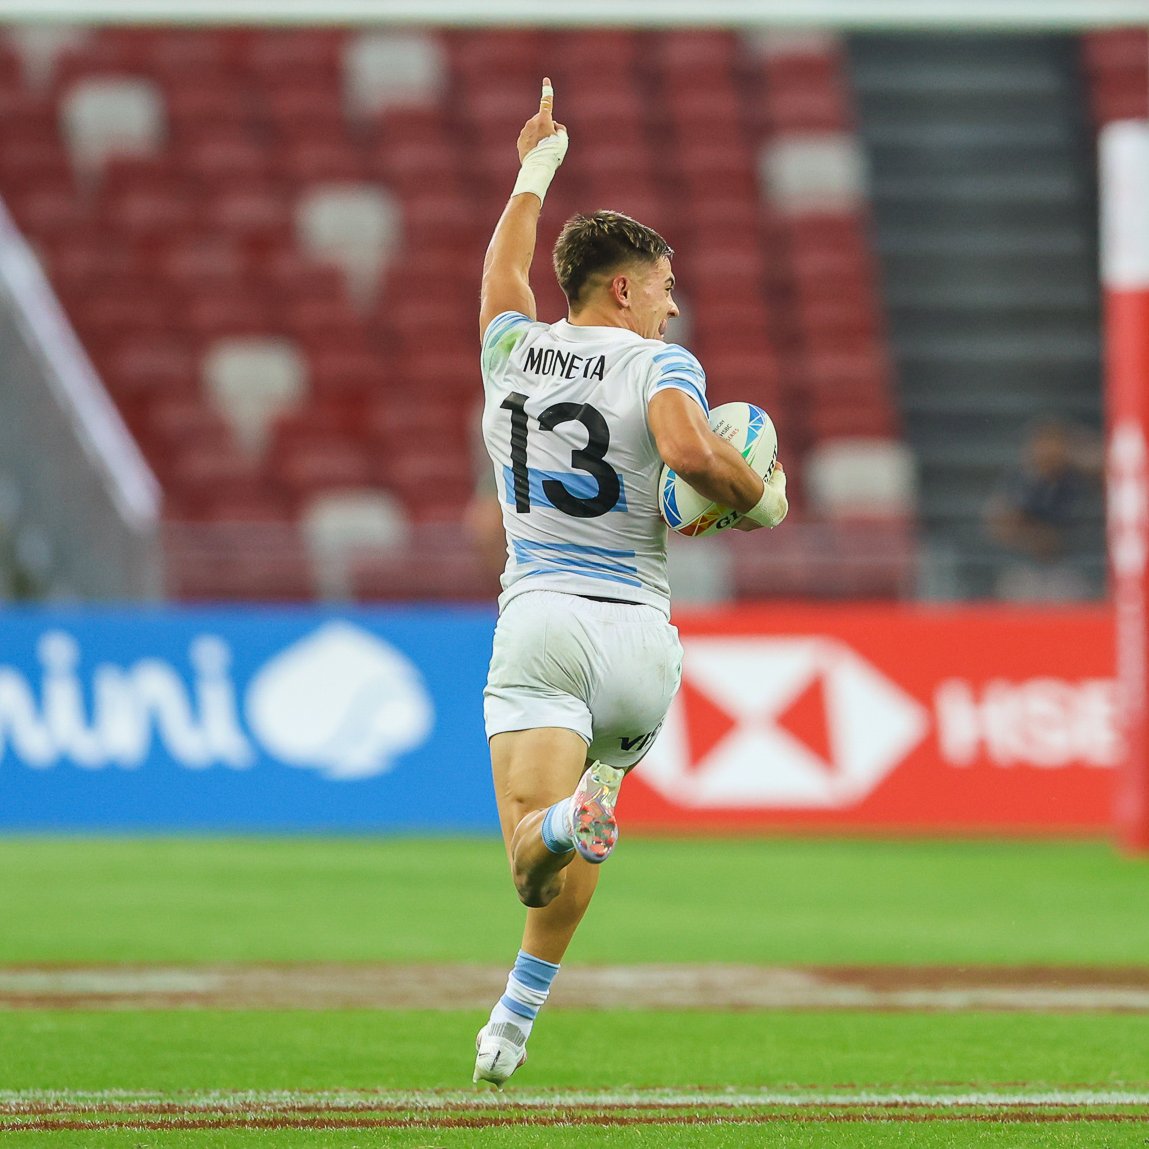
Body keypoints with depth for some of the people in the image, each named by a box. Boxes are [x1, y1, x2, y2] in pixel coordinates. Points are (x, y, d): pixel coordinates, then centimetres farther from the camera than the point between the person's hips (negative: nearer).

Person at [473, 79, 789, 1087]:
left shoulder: (514, 349, 15)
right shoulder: (660, 364, 0)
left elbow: (505, 271, 37)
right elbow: (688, 450, -21)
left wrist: (535, 173, 51)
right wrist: (762, 498, -2)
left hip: (543, 618, 1)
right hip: (641, 629, -1)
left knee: (533, 844, -18)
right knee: (574, 851, 21)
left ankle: (570, 820, -53)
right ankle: (514, 1023, 20)